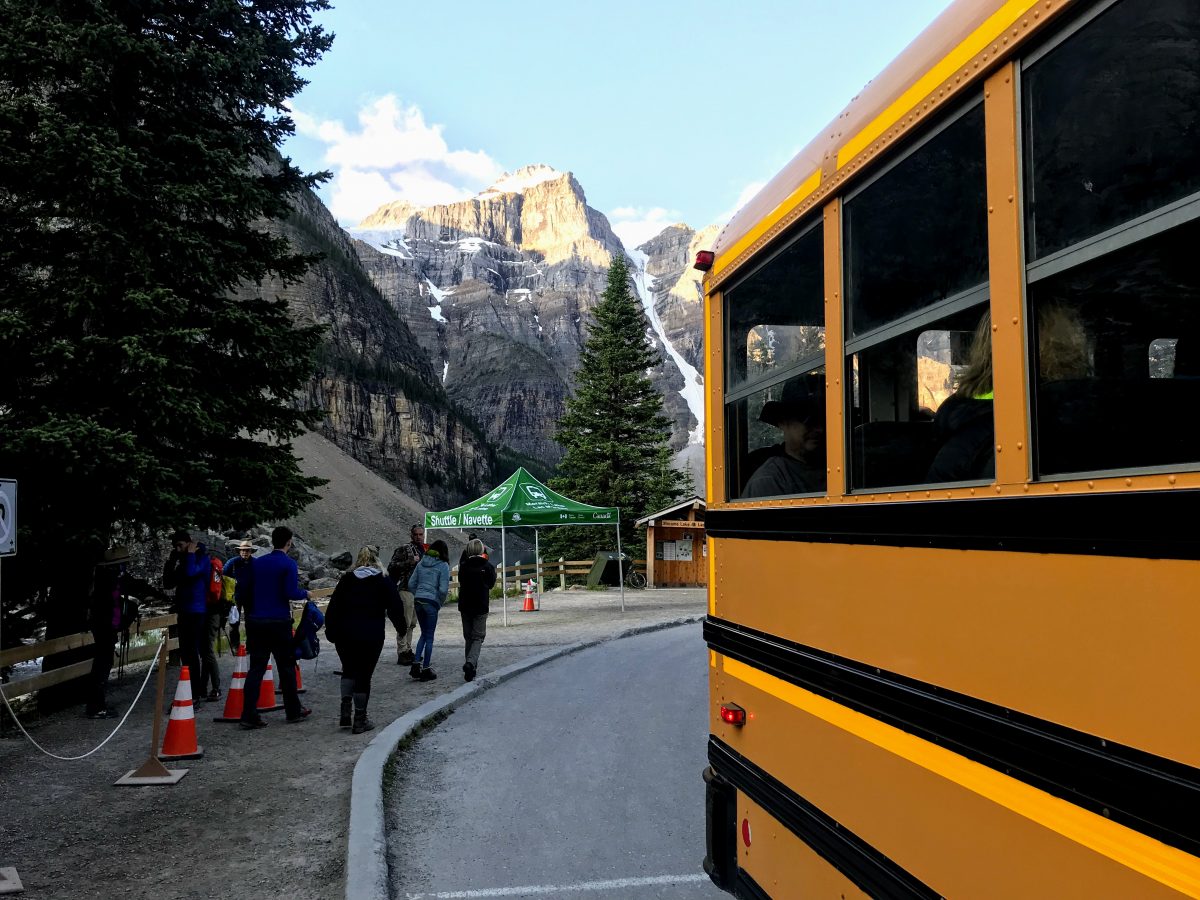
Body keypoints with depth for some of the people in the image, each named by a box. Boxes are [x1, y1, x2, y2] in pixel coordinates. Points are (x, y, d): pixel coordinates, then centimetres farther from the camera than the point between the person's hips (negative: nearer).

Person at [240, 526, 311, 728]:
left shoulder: (257, 563, 8)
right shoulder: (289, 564, -9)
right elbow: (291, 593, -17)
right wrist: (306, 594, 2)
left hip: (256, 621, 5)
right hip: (279, 621, -4)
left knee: (256, 669, 5)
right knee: (286, 667, 8)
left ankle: (249, 715, -1)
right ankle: (293, 711, 20)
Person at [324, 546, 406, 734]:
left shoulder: (346, 580, 8)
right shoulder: (385, 582, 0)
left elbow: (333, 607, 8)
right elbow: (395, 607, -2)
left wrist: (330, 631, 15)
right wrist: (401, 627, 13)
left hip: (344, 635, 3)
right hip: (371, 637, -2)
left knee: (348, 671, 21)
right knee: (364, 676, 4)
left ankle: (345, 710, 7)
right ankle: (360, 721, 9)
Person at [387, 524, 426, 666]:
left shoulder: (424, 550, 16)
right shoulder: (404, 549, -8)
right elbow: (391, 567, -15)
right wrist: (411, 561, -21)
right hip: (406, 589, -8)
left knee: (412, 623, 14)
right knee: (405, 623, -8)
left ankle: (408, 651, 22)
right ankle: (402, 654, -6)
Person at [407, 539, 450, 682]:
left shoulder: (421, 563, 11)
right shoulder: (443, 566, -6)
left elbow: (411, 583, 10)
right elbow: (443, 589, -13)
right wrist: (440, 603, 3)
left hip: (418, 601, 5)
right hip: (431, 602, -5)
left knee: (424, 633, 19)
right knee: (429, 636, 5)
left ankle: (416, 663, 8)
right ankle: (425, 669, 9)